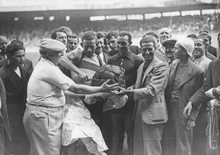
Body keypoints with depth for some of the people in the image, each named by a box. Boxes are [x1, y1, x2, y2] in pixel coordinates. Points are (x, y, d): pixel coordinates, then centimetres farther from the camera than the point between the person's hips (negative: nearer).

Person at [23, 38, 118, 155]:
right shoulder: (49, 69, -18)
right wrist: (101, 89, -11)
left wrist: (83, 96, 14)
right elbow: (76, 88, -17)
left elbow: (61, 89, 16)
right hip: (43, 116, -10)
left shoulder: (43, 66, 12)